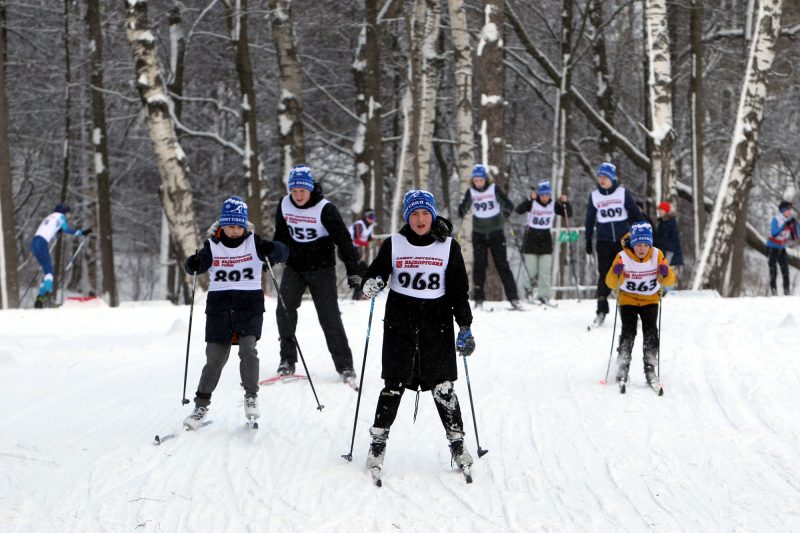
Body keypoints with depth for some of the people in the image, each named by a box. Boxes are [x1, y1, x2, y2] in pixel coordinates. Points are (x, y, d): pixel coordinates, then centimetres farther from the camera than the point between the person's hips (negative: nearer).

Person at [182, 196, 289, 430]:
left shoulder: (254, 242, 0)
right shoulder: (213, 245, 3)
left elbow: (283, 253, -8)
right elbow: (196, 266, -4)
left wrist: (271, 250, -29)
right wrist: (193, 264, -27)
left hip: (249, 304, -1)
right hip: (219, 305, 1)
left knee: (248, 349, -20)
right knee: (215, 358, -1)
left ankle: (251, 395, -4)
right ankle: (201, 404, 10)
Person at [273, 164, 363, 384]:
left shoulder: (325, 209, -16)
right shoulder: (284, 205, -3)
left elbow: (343, 239, -15)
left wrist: (353, 272, -18)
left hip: (321, 268, -4)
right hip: (294, 266, 4)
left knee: (330, 316, -7)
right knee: (284, 309, -10)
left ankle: (344, 366, 0)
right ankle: (287, 360, 3)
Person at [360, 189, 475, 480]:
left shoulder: (448, 247, 3)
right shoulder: (393, 244, 3)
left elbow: (459, 289, 5)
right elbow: (376, 271, 9)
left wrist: (465, 327, 1)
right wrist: (371, 283, -15)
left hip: (437, 324, 0)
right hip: (400, 323, 0)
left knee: (442, 386, -1)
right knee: (394, 385, 0)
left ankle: (457, 442, 9)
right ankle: (378, 441, 9)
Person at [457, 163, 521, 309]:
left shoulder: (494, 189, -7)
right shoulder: (471, 192, -1)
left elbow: (509, 205, -9)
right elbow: (463, 208, -4)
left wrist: (506, 211, -27)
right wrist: (462, 212, -23)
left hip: (496, 232, -2)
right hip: (479, 233, 2)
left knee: (502, 264, -4)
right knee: (479, 265, -1)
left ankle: (513, 298, -3)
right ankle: (478, 299, 4)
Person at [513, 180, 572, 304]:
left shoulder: (553, 205, 0)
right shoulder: (532, 203, -10)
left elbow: (569, 214, 0)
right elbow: (518, 210, -26)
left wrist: (565, 203, -17)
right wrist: (530, 199, -39)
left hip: (545, 239, 2)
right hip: (531, 239, -2)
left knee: (545, 270, -2)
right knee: (531, 270, -1)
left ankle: (543, 296, 3)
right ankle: (528, 287, 27)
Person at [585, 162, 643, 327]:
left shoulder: (623, 193, 0)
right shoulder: (594, 196, 5)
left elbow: (635, 214, 4)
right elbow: (590, 219, 13)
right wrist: (588, 241, 13)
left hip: (623, 240, -1)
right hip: (604, 242, 1)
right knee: (604, 275, -3)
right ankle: (601, 310, 1)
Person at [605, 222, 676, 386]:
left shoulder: (657, 255, -13)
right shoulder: (623, 257, -19)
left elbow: (669, 281, -10)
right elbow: (611, 283, -18)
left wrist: (666, 273, -33)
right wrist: (615, 272, -39)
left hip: (650, 300, 2)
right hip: (628, 300, -2)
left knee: (651, 332, -10)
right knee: (628, 332, -13)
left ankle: (650, 369, -1)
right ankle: (622, 368, -2)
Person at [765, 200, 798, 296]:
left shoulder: (790, 221, 1)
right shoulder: (775, 220, -15)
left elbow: (794, 238, 0)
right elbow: (774, 233, -30)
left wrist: (795, 225, -12)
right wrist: (785, 225, -33)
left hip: (782, 249, 5)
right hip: (772, 248, -5)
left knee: (785, 271, -2)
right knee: (773, 271, -8)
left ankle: (787, 293, -1)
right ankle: (774, 292, -6)